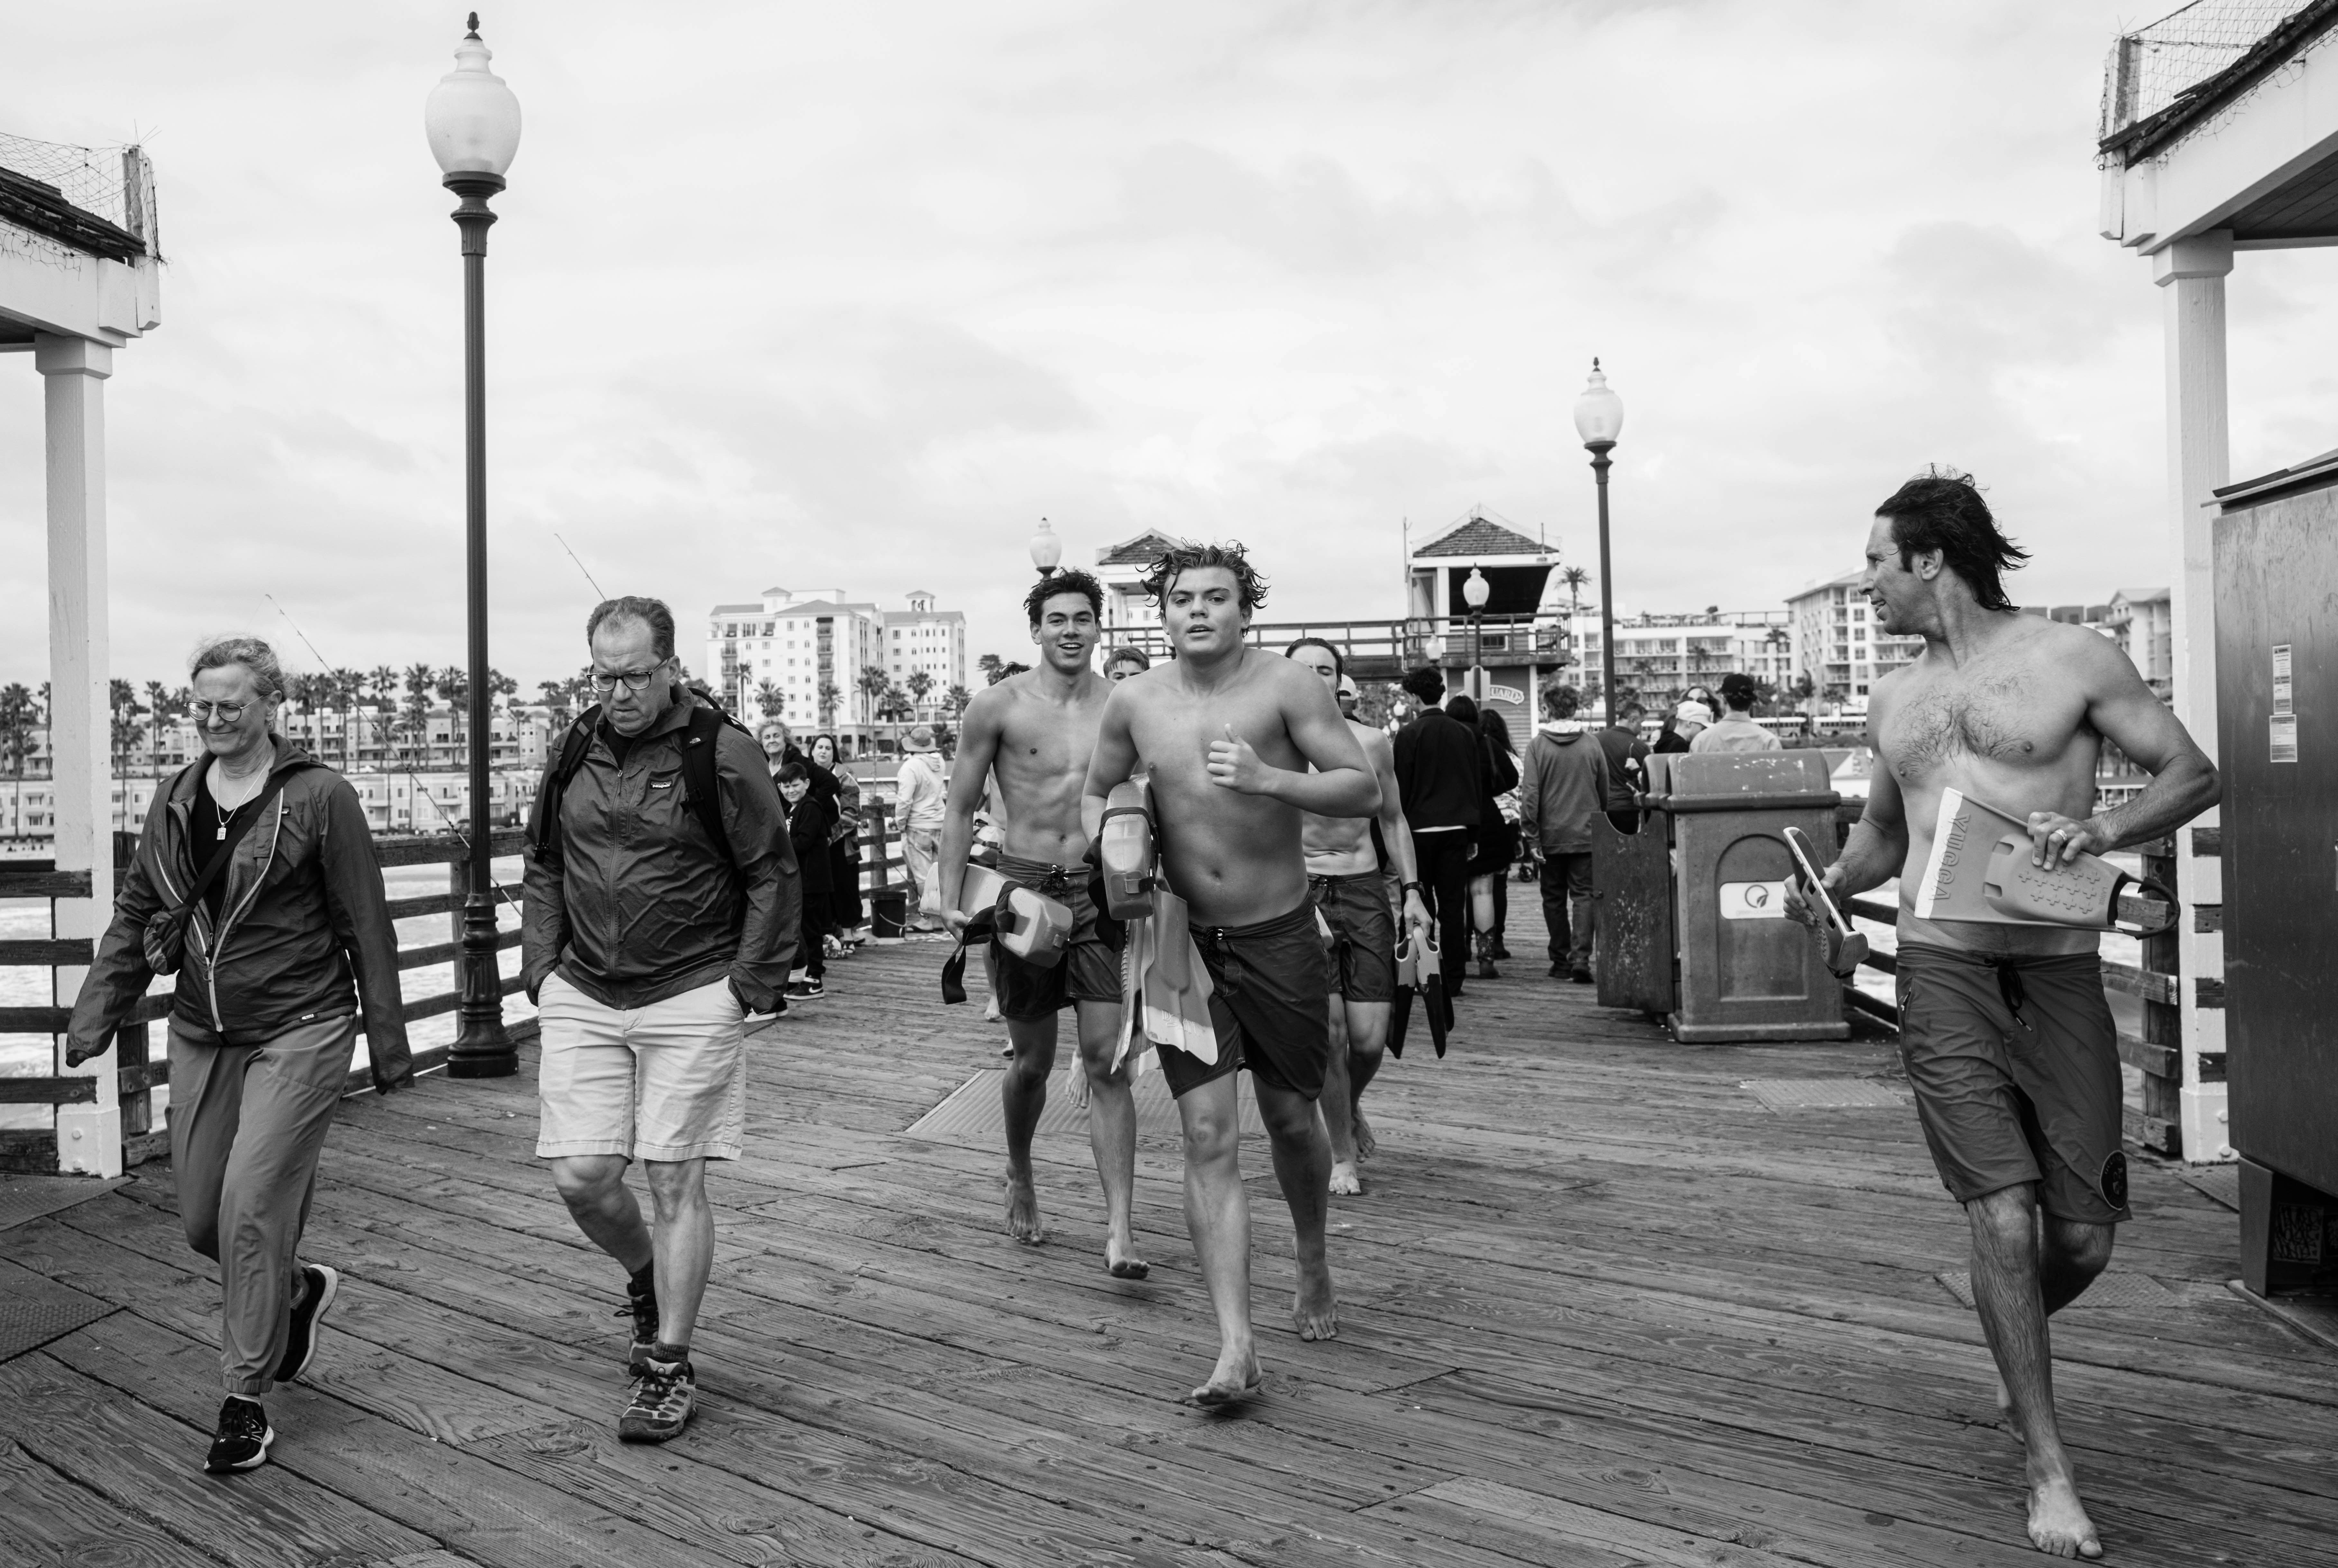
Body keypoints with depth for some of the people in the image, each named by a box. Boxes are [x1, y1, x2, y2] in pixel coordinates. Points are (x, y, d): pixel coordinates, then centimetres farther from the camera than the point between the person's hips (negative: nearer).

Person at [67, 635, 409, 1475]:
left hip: (298, 1031, -6)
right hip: (202, 1034, 6)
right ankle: (298, 1288, 39)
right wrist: (94, 1018, 4)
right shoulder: (176, 803, 8)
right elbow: (133, 916, 14)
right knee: (201, 1218, 9)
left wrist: (388, 1047, -6)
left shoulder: (319, 798, -8)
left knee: (251, 1210, -11)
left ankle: (247, 1400, 4)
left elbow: (367, 927, -7)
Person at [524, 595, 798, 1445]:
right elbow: (544, 866, 17)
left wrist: (751, 983, -8)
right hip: (582, 997, 4)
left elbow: (774, 876, -5)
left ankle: (670, 1366, 13)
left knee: (675, 1183, 0)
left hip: (690, 1000, -4)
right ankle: (646, 1277, 33)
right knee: (579, 1176, 1)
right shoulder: (576, 748, 6)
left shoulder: (721, 752, -8)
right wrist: (542, 963, 9)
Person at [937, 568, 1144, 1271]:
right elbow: (961, 811, 2)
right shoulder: (999, 706, -2)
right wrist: (952, 899, -5)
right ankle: (1021, 1177, 39)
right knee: (1032, 1060, 11)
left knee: (1108, 1062, -5)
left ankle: (1120, 1229, -4)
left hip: (1100, 892, 1)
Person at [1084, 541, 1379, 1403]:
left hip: (1278, 936, -1)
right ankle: (1235, 1348, -6)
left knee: (1291, 1120, 13)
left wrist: (1269, 780, -27)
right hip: (1185, 942, 2)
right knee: (1208, 1137, -7)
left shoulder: (1285, 686, -10)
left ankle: (1314, 1266, 42)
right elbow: (1097, 793, 16)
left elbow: (1364, 790, -13)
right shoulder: (1134, 701, 0)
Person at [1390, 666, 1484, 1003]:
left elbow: (1401, 789, -7)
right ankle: (1453, 983, 4)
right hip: (1457, 829, 4)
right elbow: (1478, 786, 11)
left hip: (1421, 828, -3)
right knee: (1454, 906, 4)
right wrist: (1474, 834, 16)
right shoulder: (1466, 734, 8)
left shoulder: (1410, 735, -7)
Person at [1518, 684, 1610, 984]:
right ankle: (1581, 957, -13)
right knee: (1583, 895, 2)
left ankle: (1561, 961, 15)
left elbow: (1530, 793, -9)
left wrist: (1531, 832, -4)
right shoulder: (1593, 743, -1)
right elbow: (1605, 791, 6)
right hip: (1586, 834, 1)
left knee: (1554, 898, 11)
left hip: (1551, 835, 0)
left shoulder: (1537, 745, -6)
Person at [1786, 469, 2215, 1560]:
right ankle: (2050, 1472, 3)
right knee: (2005, 1216, -9)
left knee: (2084, 1235, 3)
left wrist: (2106, 830, -17)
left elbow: (2193, 773, 2)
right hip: (1940, 972, 2)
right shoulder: (1894, 701, 13)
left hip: (2058, 974, -2)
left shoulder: (2073, 659, -1)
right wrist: (1832, 883, 5)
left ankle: (2018, 1335, 38)